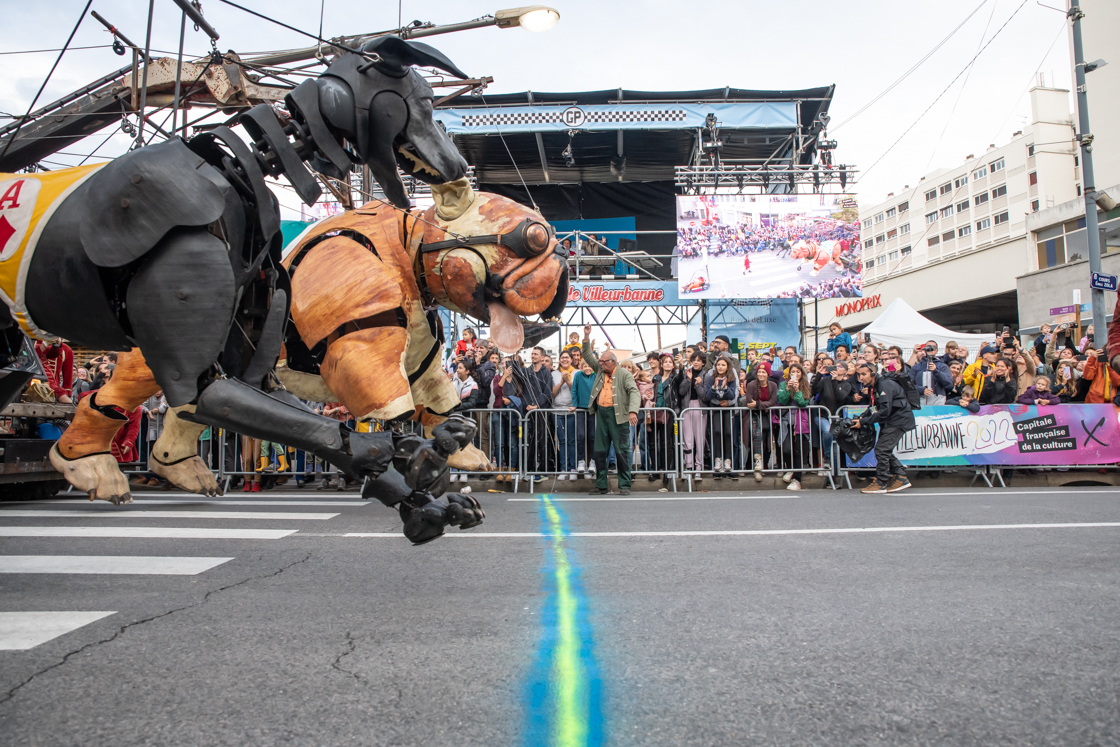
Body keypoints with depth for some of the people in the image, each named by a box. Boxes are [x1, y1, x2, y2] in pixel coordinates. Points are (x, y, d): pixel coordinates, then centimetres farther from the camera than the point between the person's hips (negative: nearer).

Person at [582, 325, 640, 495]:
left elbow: (634, 392, -15)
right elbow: (587, 356, 19)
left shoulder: (624, 374, -4)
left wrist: (633, 411, -30)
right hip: (601, 413, 6)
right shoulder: (600, 370, 14)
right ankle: (601, 486, 16)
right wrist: (586, 337, 8)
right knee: (599, 451, 7)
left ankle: (624, 486, 6)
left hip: (618, 415, -6)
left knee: (622, 451, -2)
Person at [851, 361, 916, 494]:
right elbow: (874, 407, 14)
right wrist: (862, 417, -3)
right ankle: (901, 478, 16)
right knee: (884, 451, 10)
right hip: (890, 421, 10)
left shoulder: (884, 385, -22)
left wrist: (863, 422, -23)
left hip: (899, 420, -10)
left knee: (881, 449, -11)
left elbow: (884, 411, -26)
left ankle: (881, 484, -3)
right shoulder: (874, 386, 8)